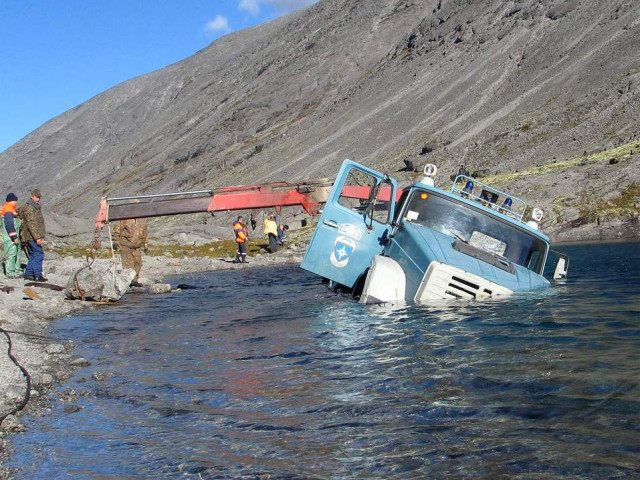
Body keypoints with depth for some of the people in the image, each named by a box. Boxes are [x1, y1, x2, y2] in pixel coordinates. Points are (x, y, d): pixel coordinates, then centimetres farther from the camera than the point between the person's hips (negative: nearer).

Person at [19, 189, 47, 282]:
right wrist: (37, 237, -25)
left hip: (30, 237, 10)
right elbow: (31, 224, -22)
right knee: (39, 254, -10)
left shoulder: (36, 206, 17)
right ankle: (37, 275, -11)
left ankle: (28, 274, 15)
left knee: (33, 256, 12)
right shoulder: (29, 208, -15)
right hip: (32, 236, -10)